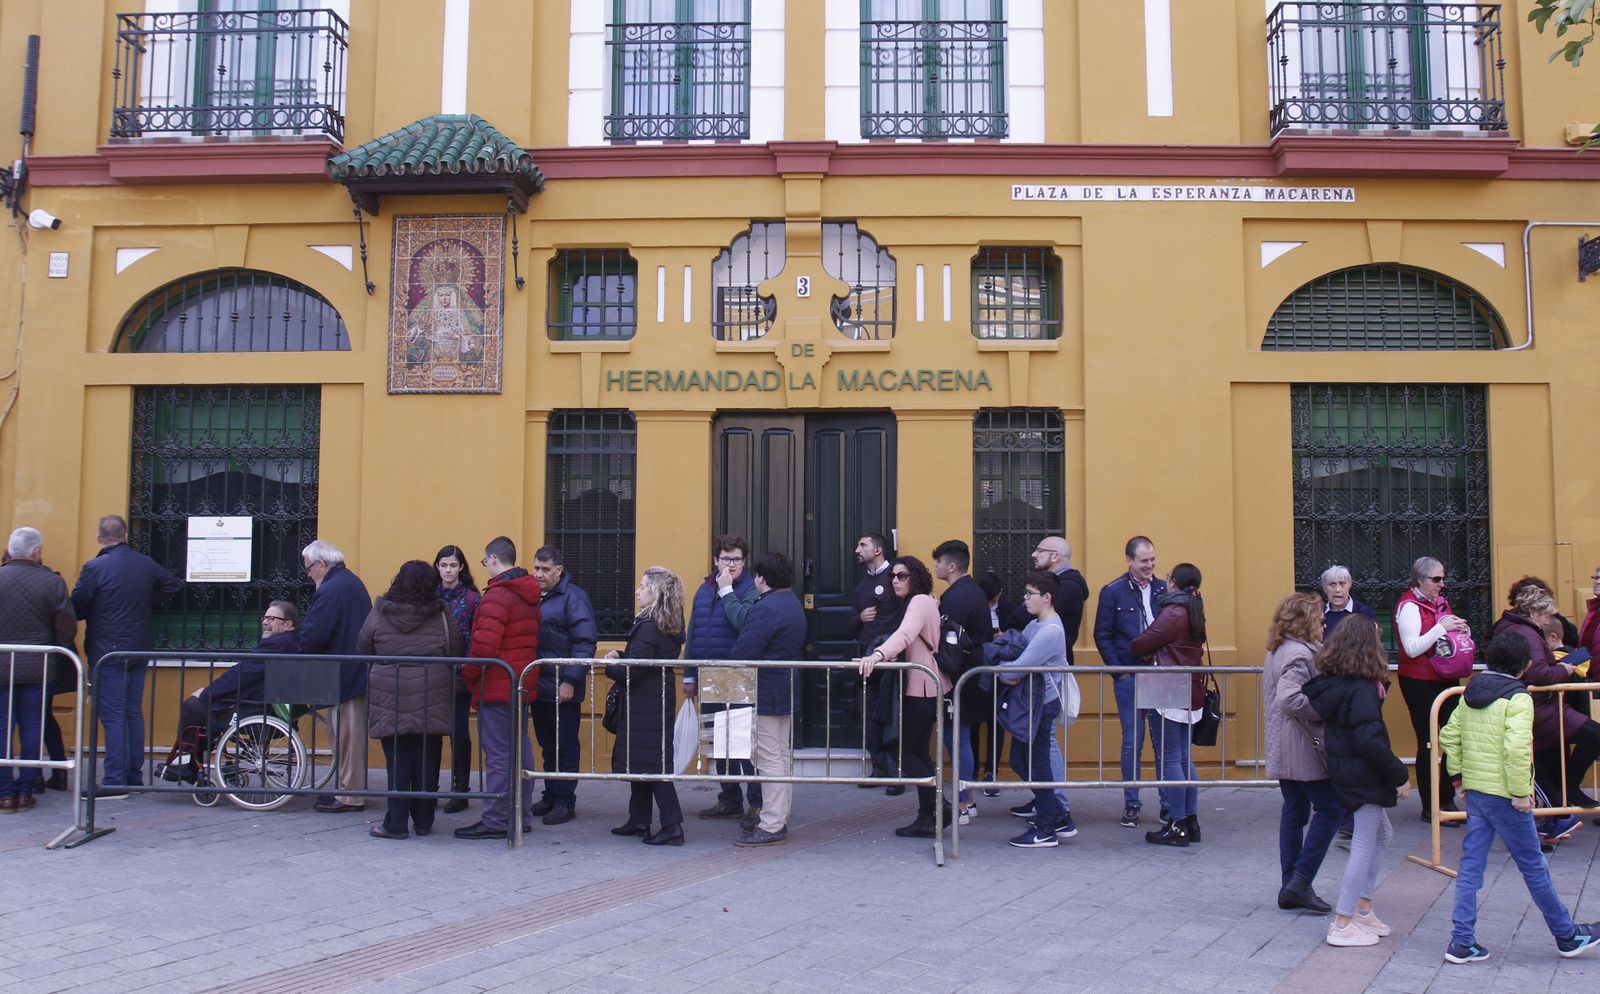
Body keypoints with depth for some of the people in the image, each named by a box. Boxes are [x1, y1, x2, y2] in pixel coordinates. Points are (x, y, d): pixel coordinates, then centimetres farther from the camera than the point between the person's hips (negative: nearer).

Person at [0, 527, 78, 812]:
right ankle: (25, 792, 12)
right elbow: (67, 627, -6)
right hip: (38, 668, 0)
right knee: (32, 729, 8)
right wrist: (59, 655, 11)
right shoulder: (52, 582, -7)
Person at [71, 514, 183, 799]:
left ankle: (114, 782, -5)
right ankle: (134, 777, 17)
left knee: (113, 716, -4)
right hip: (139, 649, 6)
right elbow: (173, 584, 18)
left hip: (107, 652, -6)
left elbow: (77, 609, -10)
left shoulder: (94, 567, -13)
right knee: (134, 712, 12)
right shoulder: (146, 564, 4)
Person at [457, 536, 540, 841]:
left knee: (498, 754, -5)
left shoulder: (497, 595, -16)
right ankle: (522, 814, 22)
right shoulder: (529, 594, 13)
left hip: (496, 686, -9)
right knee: (520, 749, 14)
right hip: (522, 684, 9)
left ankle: (495, 821, 0)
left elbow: (485, 644, -23)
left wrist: (469, 675, -10)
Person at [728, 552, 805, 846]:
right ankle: (778, 817, 25)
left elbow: (742, 653, -23)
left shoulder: (766, 608, -20)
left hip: (765, 694, -10)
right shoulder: (794, 603, 13)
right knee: (782, 755, 16)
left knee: (770, 759, -6)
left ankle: (772, 826, -3)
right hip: (787, 691, 10)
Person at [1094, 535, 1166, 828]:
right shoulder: (1113, 592, -1)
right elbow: (1102, 636, 0)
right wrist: (1118, 670, -6)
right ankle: (1131, 804, 13)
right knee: (1132, 742, 4)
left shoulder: (1165, 590, 6)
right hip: (1129, 678, -2)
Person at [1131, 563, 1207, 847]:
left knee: (1170, 759, -4)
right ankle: (1191, 821, 18)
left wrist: (1137, 647, 9)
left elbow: (1141, 645, -12)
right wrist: (1155, 653, 6)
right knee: (1184, 757, 14)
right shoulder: (1194, 611, 13)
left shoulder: (1173, 612, -14)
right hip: (1191, 693, 9)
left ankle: (1178, 826, -1)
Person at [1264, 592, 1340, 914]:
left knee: (1294, 812, 13)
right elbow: (1290, 698, -31)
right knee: (1330, 809, -1)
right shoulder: (1300, 654, -17)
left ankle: (1291, 888, 17)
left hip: (1282, 750, 10)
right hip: (1303, 750, -10)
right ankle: (1300, 882, -2)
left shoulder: (1277, 651, 13)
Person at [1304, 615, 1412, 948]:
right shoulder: (1361, 689, -22)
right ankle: (1342, 924, 6)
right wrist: (1400, 775, -15)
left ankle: (1362, 908, 29)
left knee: (1381, 834, 23)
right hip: (1363, 774, -9)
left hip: (1344, 768, 9)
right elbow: (1371, 741, -24)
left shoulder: (1329, 681, 3)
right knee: (1364, 845, 0)